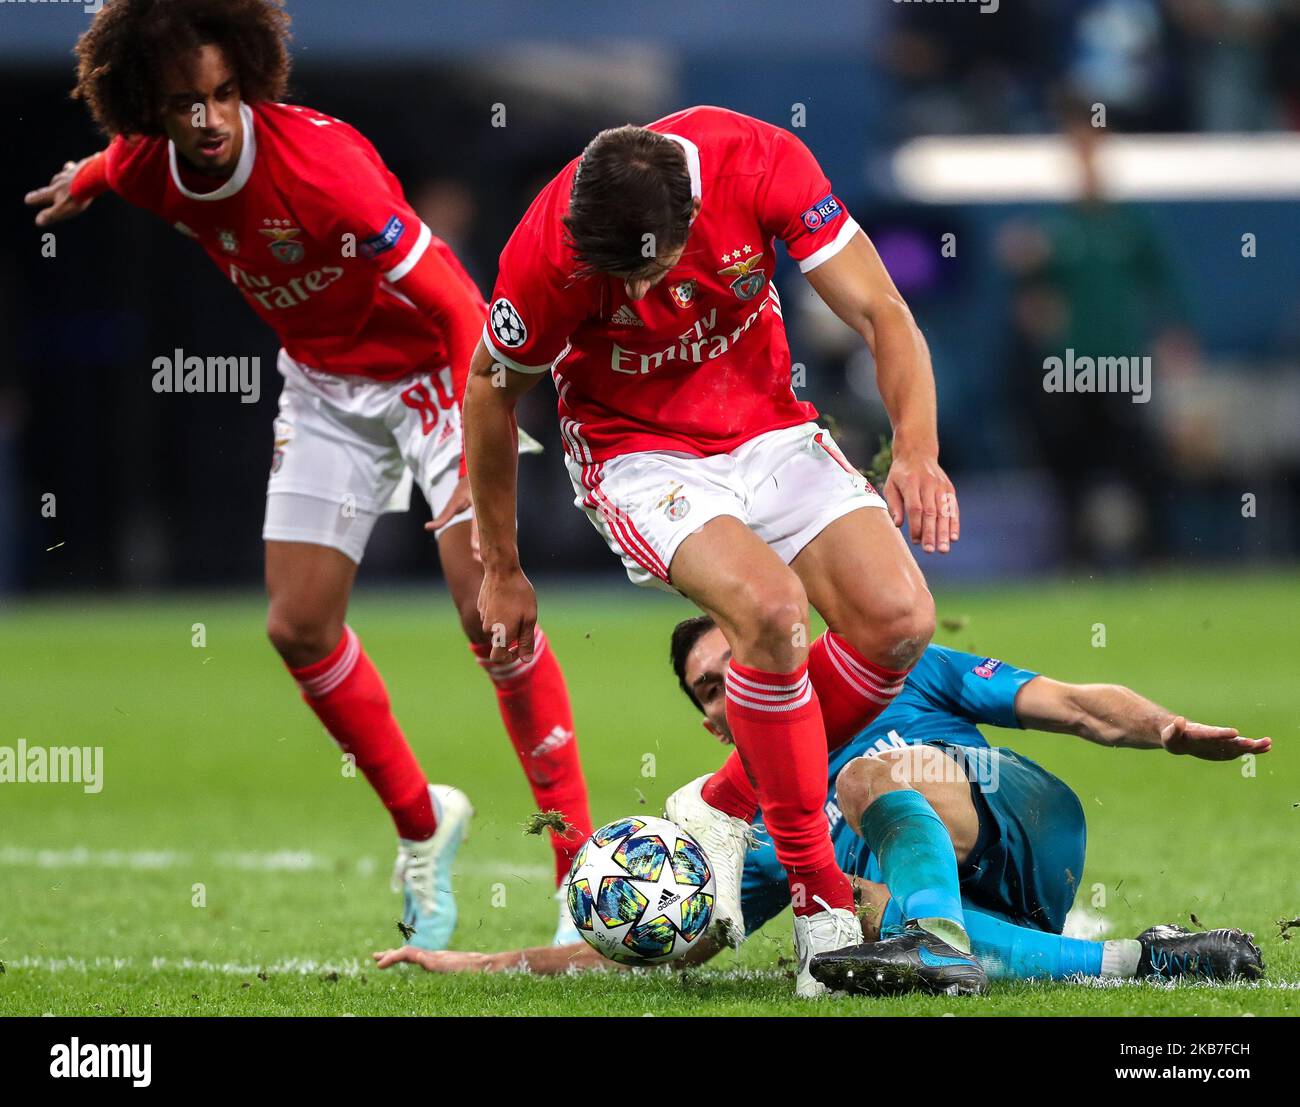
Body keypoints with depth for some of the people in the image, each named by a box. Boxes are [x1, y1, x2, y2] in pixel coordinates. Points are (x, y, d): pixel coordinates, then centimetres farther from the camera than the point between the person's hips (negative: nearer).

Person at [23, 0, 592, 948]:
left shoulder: (318, 158, -33)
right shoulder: (148, 169, -14)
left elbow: (461, 309, -32)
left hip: (427, 366, -6)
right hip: (323, 387, 6)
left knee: (487, 608, -19)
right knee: (299, 628, 2)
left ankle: (583, 865, -14)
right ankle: (422, 823, 24)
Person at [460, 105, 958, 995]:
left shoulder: (760, 162, -24)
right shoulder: (548, 253, -26)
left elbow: (881, 314, -17)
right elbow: (491, 390, -7)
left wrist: (918, 450, -34)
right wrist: (502, 570, 2)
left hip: (769, 429, 4)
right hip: (639, 452, -4)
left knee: (899, 619, -16)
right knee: (770, 605, -31)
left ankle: (724, 812, 6)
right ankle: (821, 908, -20)